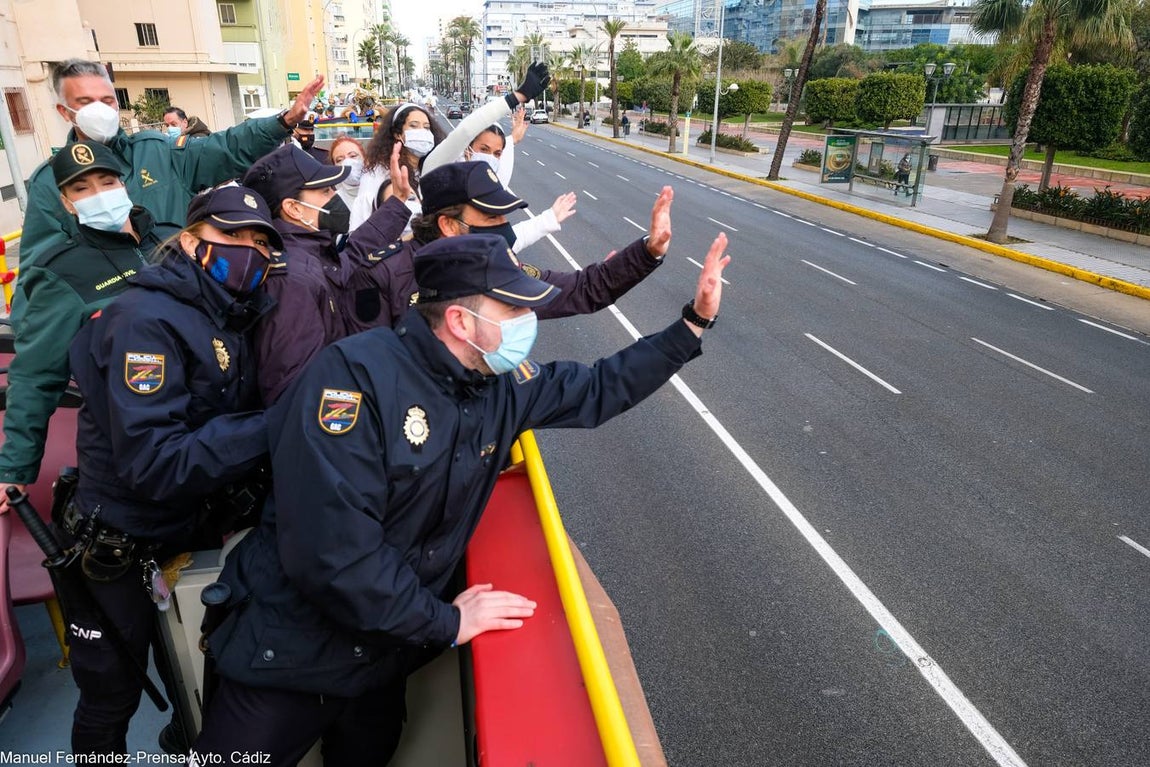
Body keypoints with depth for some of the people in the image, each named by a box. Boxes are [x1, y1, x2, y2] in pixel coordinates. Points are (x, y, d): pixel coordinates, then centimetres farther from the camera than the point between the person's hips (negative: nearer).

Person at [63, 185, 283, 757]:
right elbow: (153, 463, -32)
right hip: (121, 549, -7)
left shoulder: (233, 318, 2)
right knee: (110, 700, 14)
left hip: (193, 529, 8)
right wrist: (270, 430, -32)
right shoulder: (149, 321, -24)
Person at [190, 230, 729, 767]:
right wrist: (445, 623, -22)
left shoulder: (502, 385, -6)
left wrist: (693, 322, 4)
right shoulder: (357, 374, -27)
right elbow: (330, 548, -32)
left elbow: (602, 388, 8)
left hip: (390, 655, 6)